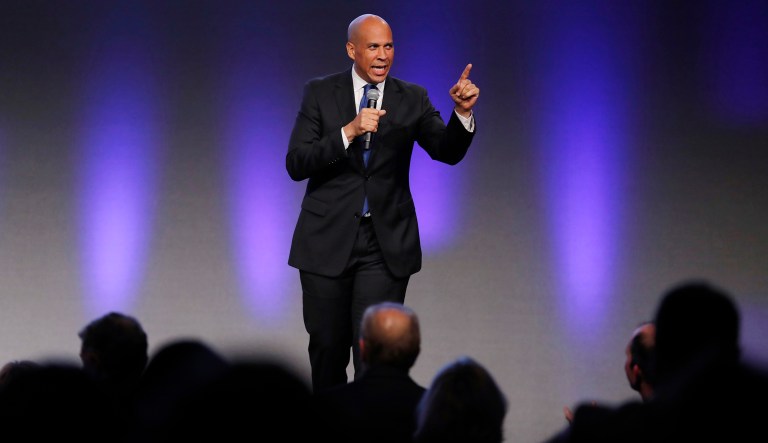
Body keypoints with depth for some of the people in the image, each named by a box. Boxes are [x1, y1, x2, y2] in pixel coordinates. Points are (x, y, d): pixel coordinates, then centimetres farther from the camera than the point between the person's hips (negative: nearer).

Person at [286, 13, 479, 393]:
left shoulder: (412, 99, 3)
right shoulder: (320, 93, 0)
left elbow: (447, 151, -9)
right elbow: (296, 165, -9)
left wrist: (463, 112, -28)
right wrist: (348, 132, -23)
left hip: (385, 244, 0)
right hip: (328, 239, 0)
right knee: (327, 348, 10)